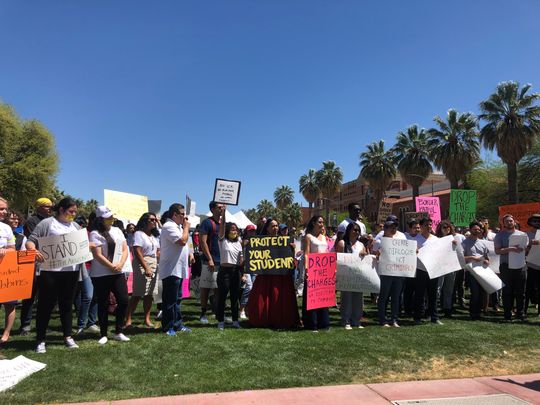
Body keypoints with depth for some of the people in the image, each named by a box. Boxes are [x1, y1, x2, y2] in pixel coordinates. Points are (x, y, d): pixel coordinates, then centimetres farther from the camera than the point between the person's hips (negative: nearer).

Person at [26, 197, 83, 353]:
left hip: (71, 271, 5)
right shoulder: (47, 223, -2)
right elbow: (30, 241, -6)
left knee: (67, 304, 13)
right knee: (46, 305, 3)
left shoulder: (76, 226, 15)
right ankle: (40, 340, 14)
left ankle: (68, 337, 21)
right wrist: (33, 251, -26)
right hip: (50, 271, -5)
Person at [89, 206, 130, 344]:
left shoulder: (117, 231, 10)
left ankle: (118, 332, 13)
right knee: (103, 304, 3)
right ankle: (103, 334, 16)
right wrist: (112, 266, -12)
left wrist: (120, 264, -8)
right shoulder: (95, 234, -7)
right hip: (100, 275, -5)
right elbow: (97, 255, -13)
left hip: (118, 273, 5)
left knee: (123, 301, 0)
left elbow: (125, 250, 8)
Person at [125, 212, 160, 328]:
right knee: (137, 294, -7)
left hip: (154, 265, 7)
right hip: (142, 265, -6)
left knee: (150, 294, 7)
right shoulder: (139, 234, -5)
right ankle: (128, 320, 0)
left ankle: (147, 319, 14)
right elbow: (138, 253, -13)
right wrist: (146, 268, -18)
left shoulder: (155, 235, 15)